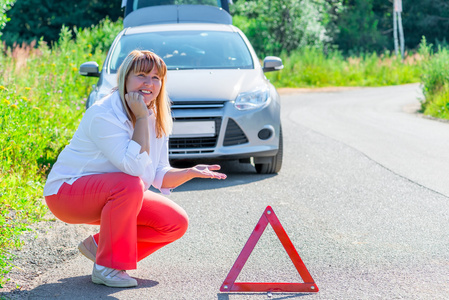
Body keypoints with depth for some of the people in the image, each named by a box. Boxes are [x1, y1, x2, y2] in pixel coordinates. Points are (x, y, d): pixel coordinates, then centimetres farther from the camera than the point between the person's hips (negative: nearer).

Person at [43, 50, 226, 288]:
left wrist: (192, 172, -15)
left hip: (114, 195, 8)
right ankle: (106, 267, -22)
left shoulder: (157, 120, 0)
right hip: (67, 190, -8)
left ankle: (98, 245, 7)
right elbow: (135, 167, -34)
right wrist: (141, 118, -32)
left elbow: (160, 177, 2)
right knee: (129, 185, -37)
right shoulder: (104, 115, -25)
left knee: (176, 223, -7)